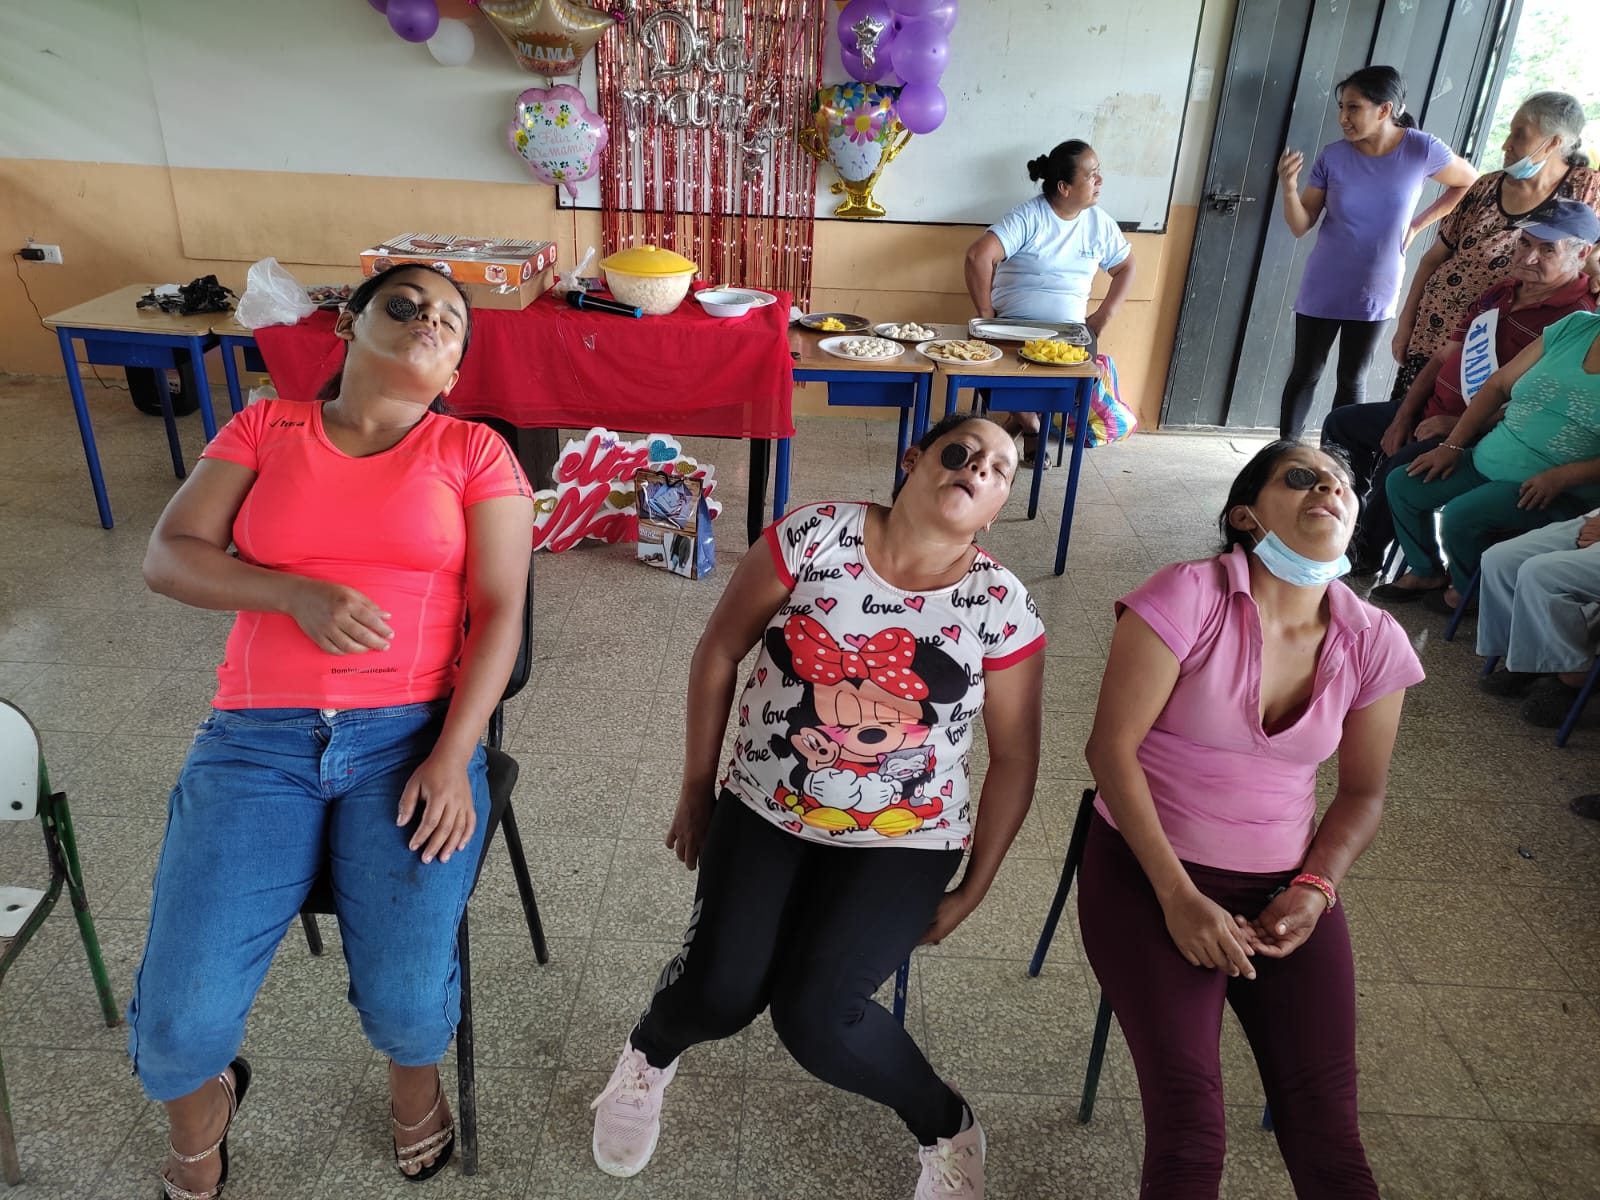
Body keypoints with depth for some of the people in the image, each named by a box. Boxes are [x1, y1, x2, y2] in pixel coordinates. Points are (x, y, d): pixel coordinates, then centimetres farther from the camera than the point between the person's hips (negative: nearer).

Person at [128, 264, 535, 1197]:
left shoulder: (474, 453, 5)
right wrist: (299, 594, -14)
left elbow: (499, 610, -2)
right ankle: (202, 1106, 30)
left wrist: (453, 757, -12)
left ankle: (416, 1075, 23)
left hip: (411, 736, -1)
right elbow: (170, 555, 4)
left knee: (407, 1000, -17)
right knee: (179, 1022, -10)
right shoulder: (266, 428, 11)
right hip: (256, 737, 2)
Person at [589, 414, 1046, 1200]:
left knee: (814, 1014, -16)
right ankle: (648, 1056, 26)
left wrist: (972, 892, 2)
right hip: (765, 810, 1)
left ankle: (947, 1130, 15)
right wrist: (697, 788, 4)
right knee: (719, 995, -13)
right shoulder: (814, 537, -12)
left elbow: (1014, 759, -1)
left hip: (902, 842, -1)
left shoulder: (1002, 609, -10)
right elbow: (719, 652, -2)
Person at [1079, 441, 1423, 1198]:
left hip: (1284, 884, 4)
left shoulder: (1374, 642, -1)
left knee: (1328, 1138, -5)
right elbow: (1111, 749, -15)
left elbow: (1363, 792, 10)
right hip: (1149, 869, -4)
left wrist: (1314, 889, -6)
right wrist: (1177, 896, -17)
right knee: (1191, 1133, -15)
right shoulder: (1188, 597, -15)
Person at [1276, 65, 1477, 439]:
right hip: (1322, 289, 0)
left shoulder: (1422, 150, -12)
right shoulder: (1332, 157, -10)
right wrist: (1289, 187, -25)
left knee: (1352, 381, 11)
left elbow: (1470, 183, 6)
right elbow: (1301, 226, -8)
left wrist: (1417, 225, 0)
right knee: (1304, 375, 6)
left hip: (1375, 293, 0)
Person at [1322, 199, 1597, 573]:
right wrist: (1402, 418, 4)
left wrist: (1455, 427, -20)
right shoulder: (1502, 291, 11)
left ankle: (1364, 556, -7)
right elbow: (1444, 357, 12)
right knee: (1340, 424, 11)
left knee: (1397, 469, -32)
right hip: (1428, 412, 9)